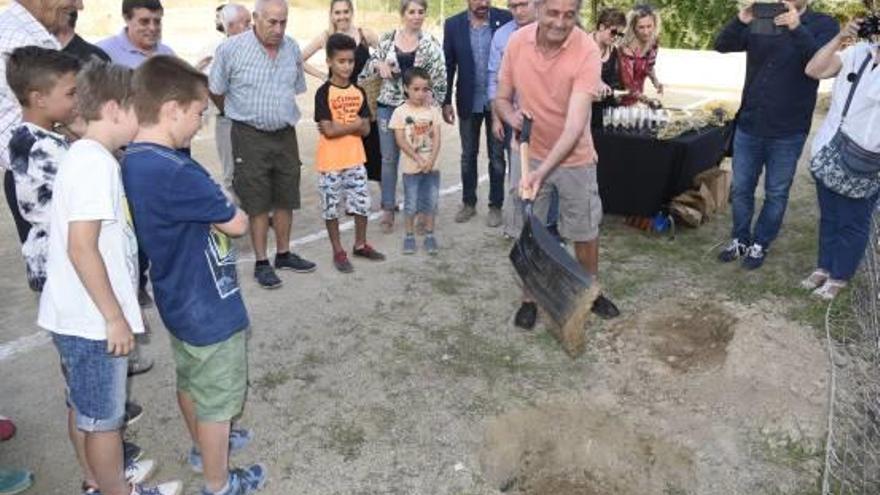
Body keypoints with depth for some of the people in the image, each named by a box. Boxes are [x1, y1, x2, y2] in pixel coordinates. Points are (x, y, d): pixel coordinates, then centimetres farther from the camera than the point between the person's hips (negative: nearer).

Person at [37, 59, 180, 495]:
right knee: (103, 418, 7)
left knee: (88, 412, 23)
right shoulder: (96, 163, -20)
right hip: (92, 319, -10)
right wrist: (115, 316, -20)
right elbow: (81, 248, -25)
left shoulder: (82, 156, 10)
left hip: (77, 315, 10)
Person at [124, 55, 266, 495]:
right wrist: (228, 209, -2)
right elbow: (236, 224, -20)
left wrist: (209, 209, -7)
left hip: (178, 300, 9)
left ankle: (204, 446, 51)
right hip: (209, 308, -9)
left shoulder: (134, 160, -1)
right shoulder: (176, 173, -32)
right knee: (218, 399, 10)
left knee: (190, 380, 28)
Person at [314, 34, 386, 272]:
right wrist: (355, 124, -9)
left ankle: (360, 244, 29)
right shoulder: (324, 93, -11)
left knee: (362, 203, 11)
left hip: (355, 159, 5)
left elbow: (365, 129, 0)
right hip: (330, 161, -5)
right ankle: (338, 251, 20)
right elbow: (328, 130, -18)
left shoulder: (359, 92, 5)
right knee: (331, 206, 6)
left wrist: (341, 126, -14)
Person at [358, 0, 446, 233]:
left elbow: (439, 79, -3)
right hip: (388, 105, 2)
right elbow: (372, 63, 14)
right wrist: (378, 64, -9)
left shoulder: (431, 44, -3)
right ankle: (388, 208, 16)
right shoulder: (387, 38, 3)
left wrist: (431, 106, -8)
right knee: (389, 158, 6)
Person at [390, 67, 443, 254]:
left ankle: (429, 235, 20)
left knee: (431, 202, 8)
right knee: (411, 204, 6)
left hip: (432, 166, 2)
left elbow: (436, 138, -3)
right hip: (411, 167, -2)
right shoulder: (400, 112, -6)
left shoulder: (433, 111, 2)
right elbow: (400, 141, -10)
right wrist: (419, 159, -17)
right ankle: (409, 236, 19)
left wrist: (431, 160, -17)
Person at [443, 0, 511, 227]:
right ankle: (468, 202, 26)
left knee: (496, 156, 7)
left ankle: (495, 205, 19)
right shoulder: (453, 24, -2)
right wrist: (446, 101, 0)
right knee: (468, 155, 12)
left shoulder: (505, 19, -7)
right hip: (468, 101, 2)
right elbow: (448, 64, 2)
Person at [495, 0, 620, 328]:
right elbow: (501, 98, -1)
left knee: (586, 232, 13)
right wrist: (511, 115, -26)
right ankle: (530, 298, 29)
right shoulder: (516, 42, -13)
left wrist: (543, 170, -41)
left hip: (574, 158, -2)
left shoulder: (587, 51, -24)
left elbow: (576, 121, -31)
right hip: (529, 154, 2)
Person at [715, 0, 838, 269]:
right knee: (740, 189, 11)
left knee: (776, 194, 8)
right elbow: (722, 45, -6)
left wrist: (797, 29, -31)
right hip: (748, 126, 3)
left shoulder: (824, 25, -3)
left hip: (787, 132, -3)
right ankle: (740, 240, 27)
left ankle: (760, 245, 24)